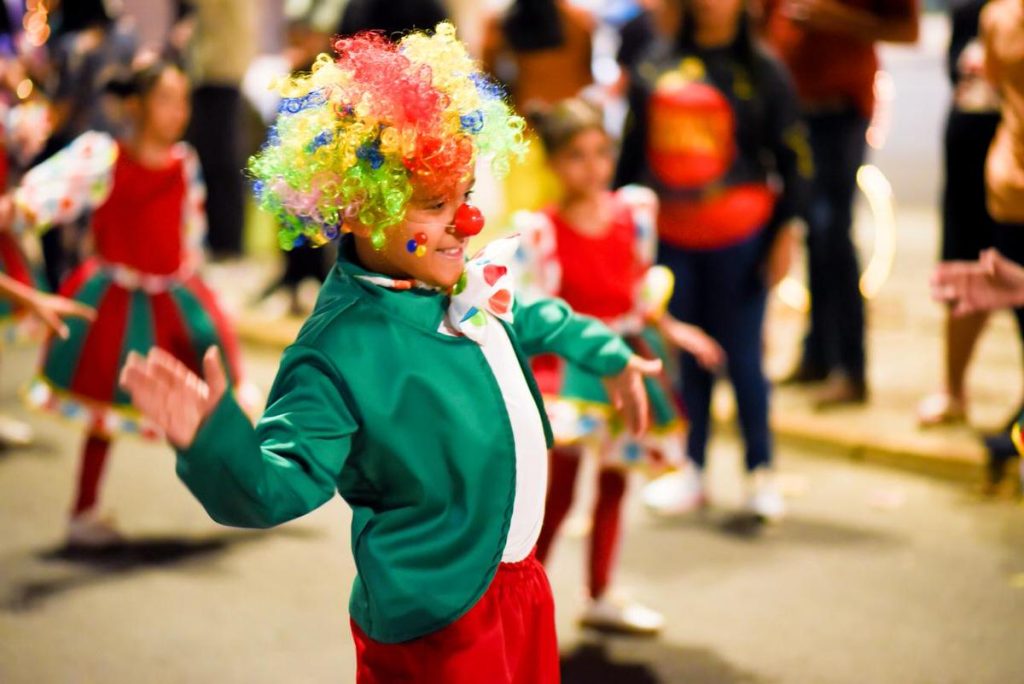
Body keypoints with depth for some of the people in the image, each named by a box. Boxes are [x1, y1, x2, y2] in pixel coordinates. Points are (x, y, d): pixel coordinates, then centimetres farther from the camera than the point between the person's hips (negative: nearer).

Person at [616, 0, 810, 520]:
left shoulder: (761, 71, -2)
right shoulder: (655, 66, 8)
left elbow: (793, 156, -2)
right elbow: (632, 150, 15)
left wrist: (785, 231, -7)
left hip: (739, 237, -3)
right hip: (668, 236, 3)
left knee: (741, 355, 1)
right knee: (684, 355, 8)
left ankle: (761, 472, 15)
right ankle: (691, 470, 20)